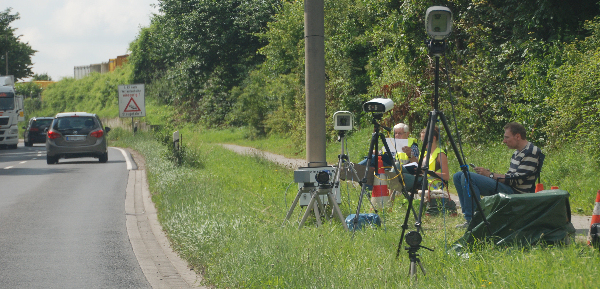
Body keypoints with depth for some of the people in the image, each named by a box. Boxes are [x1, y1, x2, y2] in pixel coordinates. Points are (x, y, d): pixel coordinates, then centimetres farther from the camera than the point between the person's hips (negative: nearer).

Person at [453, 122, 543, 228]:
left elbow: (516, 180, -19)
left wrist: (490, 175, -14)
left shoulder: (532, 152, -13)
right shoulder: (517, 152, 18)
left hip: (516, 193, -11)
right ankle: (469, 216, 2)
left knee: (467, 177, -25)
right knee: (458, 176, 9)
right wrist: (488, 173, 6)